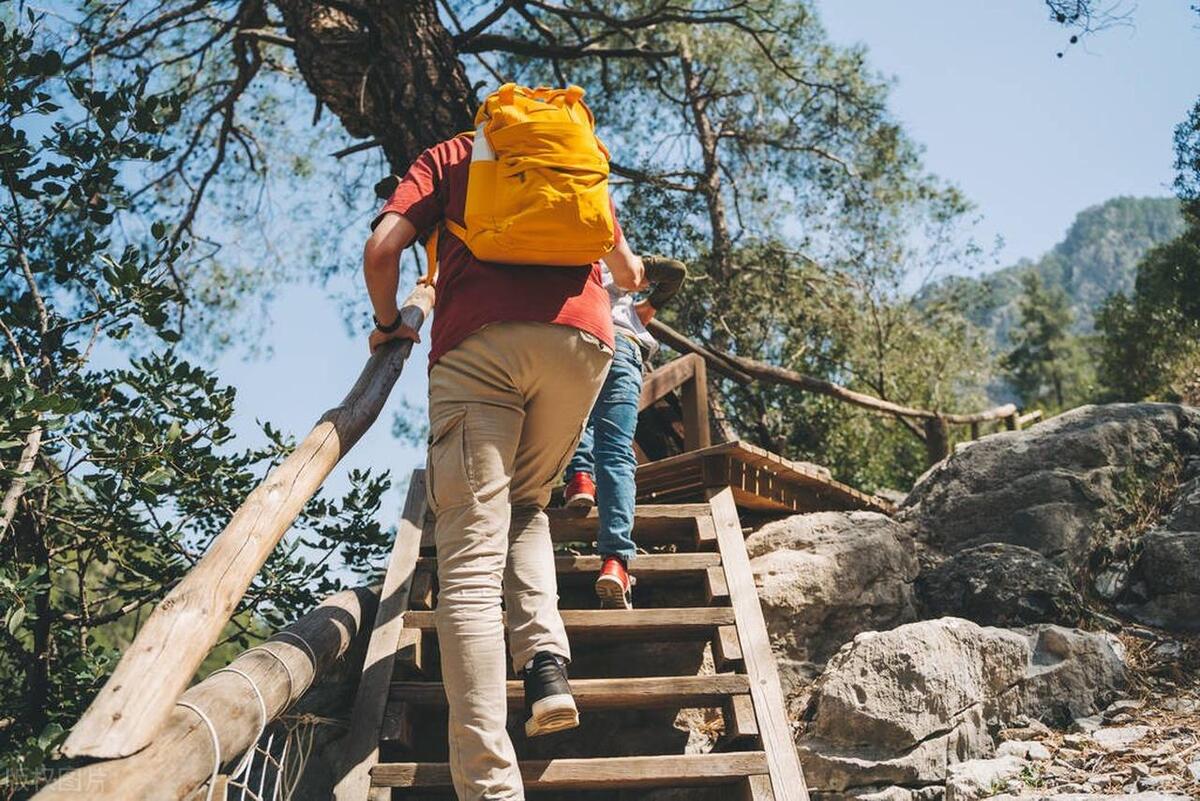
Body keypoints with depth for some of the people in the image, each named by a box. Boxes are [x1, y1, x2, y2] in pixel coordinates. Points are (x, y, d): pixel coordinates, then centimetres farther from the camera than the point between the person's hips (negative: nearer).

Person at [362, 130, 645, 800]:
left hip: (477, 341, -2)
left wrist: (390, 324, 28)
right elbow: (628, 270, 42)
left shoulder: (451, 154, 26)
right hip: (581, 336, 3)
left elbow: (382, 248, 10)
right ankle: (547, 658, -1)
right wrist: (629, 276, 66)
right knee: (527, 504, 23)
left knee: (471, 559, -7)